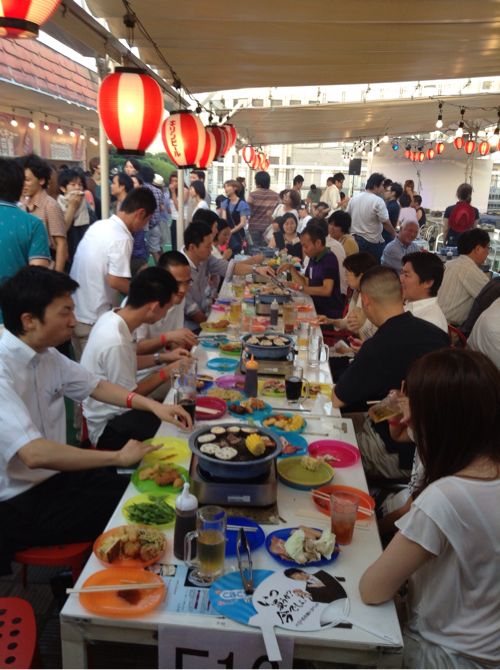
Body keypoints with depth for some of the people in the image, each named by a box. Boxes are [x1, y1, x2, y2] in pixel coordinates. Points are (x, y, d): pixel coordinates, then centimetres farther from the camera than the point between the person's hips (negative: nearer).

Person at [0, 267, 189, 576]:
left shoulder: (46, 354, 1)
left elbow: (95, 385, 13)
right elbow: (34, 454, -35)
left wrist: (153, 405, -2)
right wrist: (118, 457, -27)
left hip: (54, 474, 8)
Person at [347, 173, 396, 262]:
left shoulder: (353, 199, 5)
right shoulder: (378, 201, -15)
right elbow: (386, 223, -16)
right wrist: (395, 234, -2)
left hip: (355, 239, 7)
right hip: (373, 242, -6)